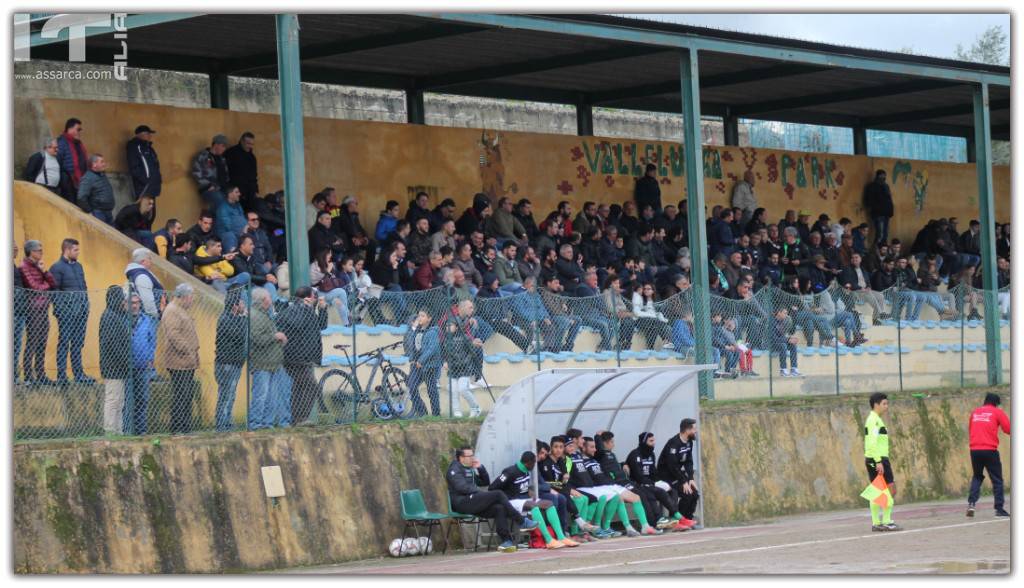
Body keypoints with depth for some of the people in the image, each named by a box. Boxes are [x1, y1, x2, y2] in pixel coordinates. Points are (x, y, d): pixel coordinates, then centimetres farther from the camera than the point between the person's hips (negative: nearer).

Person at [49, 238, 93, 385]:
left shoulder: (78, 266, 17)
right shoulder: (57, 268, -6)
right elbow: (55, 291, -10)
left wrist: (86, 305, 13)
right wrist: (60, 310, -15)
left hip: (81, 311, 7)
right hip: (67, 312, -7)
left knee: (78, 344, 10)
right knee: (64, 343, -3)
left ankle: (79, 374, 15)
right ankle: (61, 377, -1)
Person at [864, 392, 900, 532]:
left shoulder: (873, 419, 18)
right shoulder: (875, 420, -12)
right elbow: (873, 443, -20)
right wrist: (879, 461, -24)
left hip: (872, 460, 10)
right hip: (878, 459, -10)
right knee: (891, 490, -8)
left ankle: (876, 523, 9)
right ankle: (886, 522, -10)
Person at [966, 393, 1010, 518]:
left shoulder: (974, 412, 15)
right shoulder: (997, 412, 1)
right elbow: (1008, 429, -3)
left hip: (974, 450, 4)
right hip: (990, 450, -4)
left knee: (977, 477, 19)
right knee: (997, 480, 6)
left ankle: (971, 503, 1)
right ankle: (999, 509, 2)